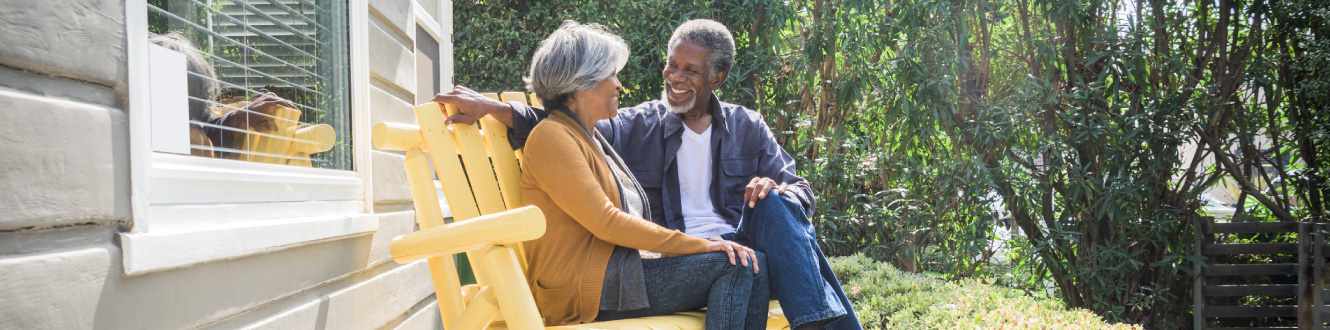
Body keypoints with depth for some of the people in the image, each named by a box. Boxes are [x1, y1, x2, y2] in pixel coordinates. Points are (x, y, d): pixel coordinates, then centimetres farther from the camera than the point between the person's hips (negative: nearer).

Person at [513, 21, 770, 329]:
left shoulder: (594, 139, 24)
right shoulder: (551, 137, -7)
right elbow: (606, 223, -16)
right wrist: (699, 245, -15)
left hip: (617, 274, 9)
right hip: (586, 290, -9)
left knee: (751, 266, -10)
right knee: (733, 266, -19)